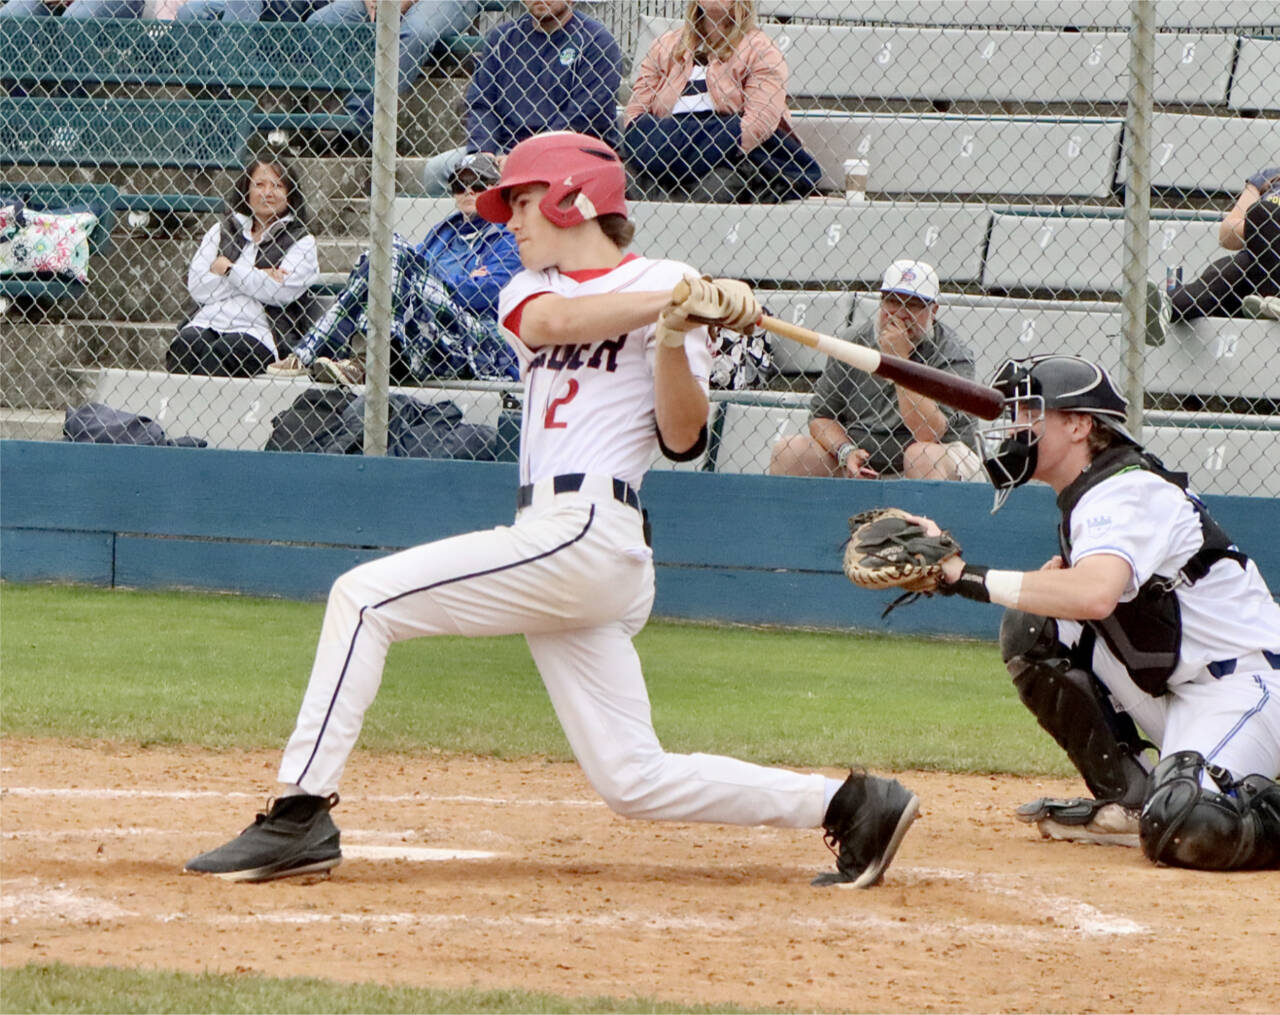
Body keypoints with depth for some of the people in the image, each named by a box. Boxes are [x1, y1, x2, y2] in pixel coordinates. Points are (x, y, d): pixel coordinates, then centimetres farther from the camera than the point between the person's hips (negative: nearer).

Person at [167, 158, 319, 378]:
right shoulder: (221, 231, 23)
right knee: (185, 343, -32)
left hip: (255, 331, -2)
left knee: (220, 352, -35)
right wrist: (256, 277, 1)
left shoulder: (301, 242, 15)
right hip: (206, 322, 2)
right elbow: (197, 288, 9)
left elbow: (280, 292, -3)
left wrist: (228, 269, 2)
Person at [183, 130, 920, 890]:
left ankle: (302, 816, -15)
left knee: (364, 598, -13)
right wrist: (671, 305, -14)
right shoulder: (532, 288, 23)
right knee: (635, 782, 4)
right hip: (558, 546, 8)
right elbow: (549, 323, -3)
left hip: (585, 534, -8)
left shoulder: (662, 284, 1)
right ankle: (849, 805, 8)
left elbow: (683, 438, -7)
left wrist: (675, 335, -22)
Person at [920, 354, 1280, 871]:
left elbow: (1095, 595, -39)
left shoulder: (1126, 494, -21)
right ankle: (1129, 801, 6)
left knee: (1183, 832, -32)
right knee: (1031, 630, -1)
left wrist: (968, 576, -38)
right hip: (1176, 692, 10)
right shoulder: (1086, 497, 11)